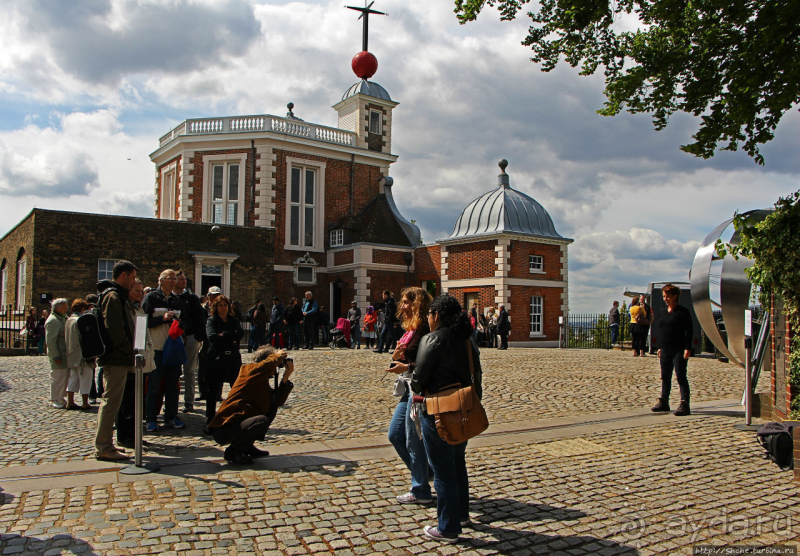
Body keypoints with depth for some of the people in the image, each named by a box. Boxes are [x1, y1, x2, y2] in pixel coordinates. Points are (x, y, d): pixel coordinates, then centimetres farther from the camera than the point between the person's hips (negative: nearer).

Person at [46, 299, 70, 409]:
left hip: (65, 354, 9)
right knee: (58, 377, -3)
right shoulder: (52, 321, -15)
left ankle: (60, 398, 23)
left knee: (65, 377, 13)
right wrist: (56, 356, -20)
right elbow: (50, 341, -19)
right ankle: (55, 400, 6)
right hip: (58, 355, -9)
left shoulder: (63, 318, 16)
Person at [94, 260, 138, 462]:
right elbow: (114, 329, -22)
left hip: (116, 359, 11)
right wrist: (129, 351, -14)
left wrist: (129, 352, 18)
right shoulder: (113, 296, -14)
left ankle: (103, 444, 24)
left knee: (109, 401, 16)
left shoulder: (117, 295, 19)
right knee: (111, 402, -7)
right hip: (116, 359, -11)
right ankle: (104, 448, -2)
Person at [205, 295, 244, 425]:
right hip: (216, 359, -3)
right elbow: (212, 336, -12)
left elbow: (240, 334, -4)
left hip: (233, 358, 3)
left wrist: (224, 335, -13)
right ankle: (210, 418, 9)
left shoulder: (234, 321, 15)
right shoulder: (211, 321, 6)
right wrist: (231, 340, -13)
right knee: (213, 389, 1)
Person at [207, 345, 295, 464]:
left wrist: (285, 378, 4)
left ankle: (247, 446, 12)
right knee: (262, 421, -30)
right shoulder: (249, 370, -9)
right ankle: (233, 451, -8)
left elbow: (278, 400, 9)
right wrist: (279, 356, -13)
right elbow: (268, 363, -32)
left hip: (238, 422, 10)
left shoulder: (263, 382, 18)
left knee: (272, 409, 12)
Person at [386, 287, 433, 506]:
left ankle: (420, 491, 14)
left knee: (413, 440, 0)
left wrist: (407, 367, -23)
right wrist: (397, 356, -4)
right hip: (408, 390, 10)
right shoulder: (411, 330, 14)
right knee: (395, 435, 15)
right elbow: (403, 359, 16)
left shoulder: (424, 330, -15)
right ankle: (422, 473, 28)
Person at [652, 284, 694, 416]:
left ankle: (684, 404, -5)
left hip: (679, 350, -7)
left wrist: (688, 348, -16)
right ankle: (663, 402, 19)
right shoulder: (663, 313, 13)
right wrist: (659, 347, 15)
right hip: (665, 350, 7)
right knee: (665, 376, 11)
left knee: (681, 376, -7)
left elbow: (689, 331, -10)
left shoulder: (682, 311, -7)